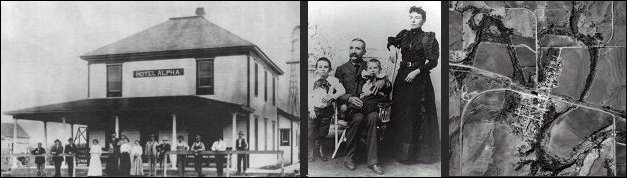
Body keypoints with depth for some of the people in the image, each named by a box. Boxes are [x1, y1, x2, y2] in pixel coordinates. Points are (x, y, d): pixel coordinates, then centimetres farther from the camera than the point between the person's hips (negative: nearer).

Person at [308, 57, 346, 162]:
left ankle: (318, 147, 38)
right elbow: (309, 96, -4)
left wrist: (331, 96, -21)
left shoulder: (332, 80, 0)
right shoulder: (313, 81, -1)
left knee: (323, 132, 9)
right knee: (311, 132, -1)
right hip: (314, 109, -1)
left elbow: (342, 90, -8)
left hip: (327, 109, 1)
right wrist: (311, 110, -13)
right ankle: (311, 151, 22)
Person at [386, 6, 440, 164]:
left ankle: (420, 152, 5)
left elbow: (433, 62, -7)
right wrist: (392, 49, 3)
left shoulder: (428, 38, -2)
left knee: (417, 114, -4)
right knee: (401, 113, 4)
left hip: (419, 78, -4)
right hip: (402, 76, 4)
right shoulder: (404, 35, 9)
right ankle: (402, 150, 13)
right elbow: (391, 42, 26)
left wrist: (417, 71, -15)